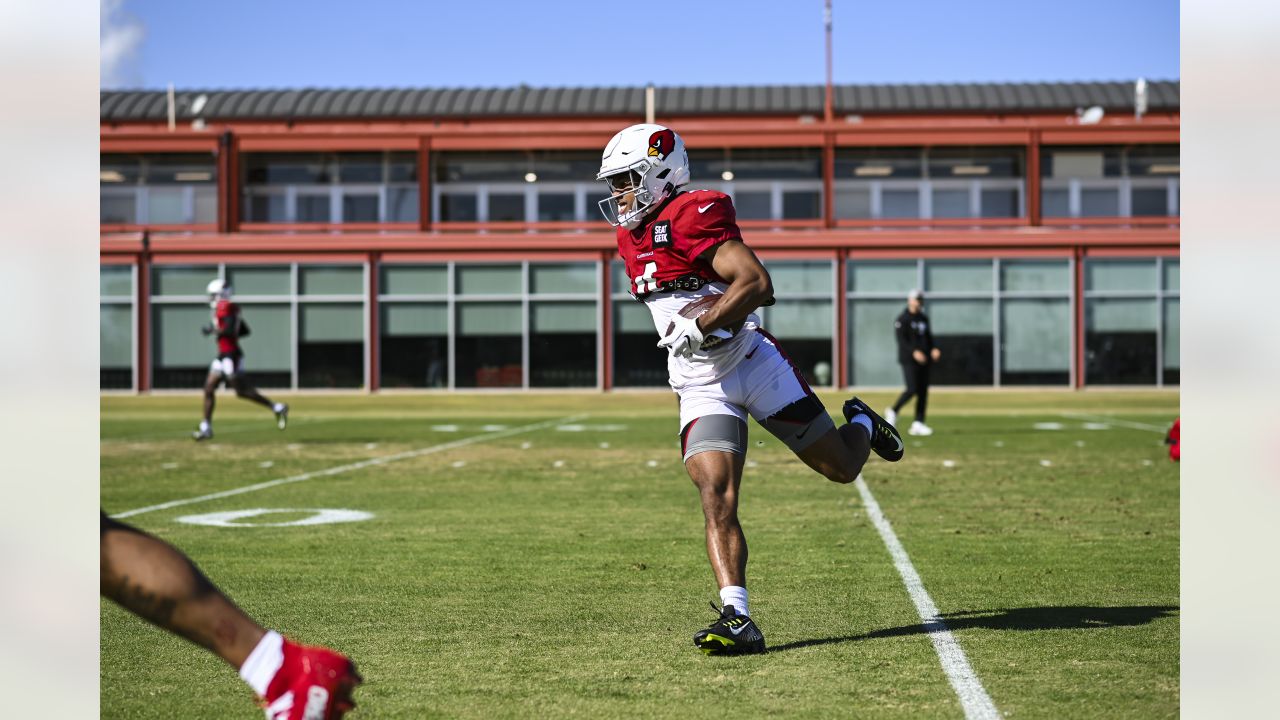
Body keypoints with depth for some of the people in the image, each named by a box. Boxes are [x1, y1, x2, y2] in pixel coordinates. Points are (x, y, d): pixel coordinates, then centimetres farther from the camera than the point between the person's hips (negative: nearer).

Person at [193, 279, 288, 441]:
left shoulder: (225, 308, -14)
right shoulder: (230, 309, 15)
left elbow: (230, 330, -26)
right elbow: (245, 330, 20)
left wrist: (212, 330, -13)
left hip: (231, 356, -10)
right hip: (223, 356, 10)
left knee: (242, 391, -7)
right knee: (209, 388, 8)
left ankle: (277, 408, -1)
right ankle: (206, 427, 11)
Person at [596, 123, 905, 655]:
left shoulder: (692, 216, -16)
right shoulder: (632, 238, 11)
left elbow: (757, 283, -26)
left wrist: (701, 326, -28)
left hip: (754, 365, -5)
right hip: (699, 388, 6)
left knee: (841, 467, 8)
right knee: (716, 500, -15)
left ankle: (861, 423, 43)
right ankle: (737, 620, -21)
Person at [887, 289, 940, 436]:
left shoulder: (924, 319, 17)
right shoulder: (902, 319, -5)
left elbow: (929, 338, 19)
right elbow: (901, 340, -14)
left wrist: (933, 349, -1)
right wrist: (914, 352, -27)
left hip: (923, 360, 7)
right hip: (909, 360, -7)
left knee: (923, 392, 1)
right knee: (912, 389, -15)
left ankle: (918, 424, 4)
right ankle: (893, 412, 7)